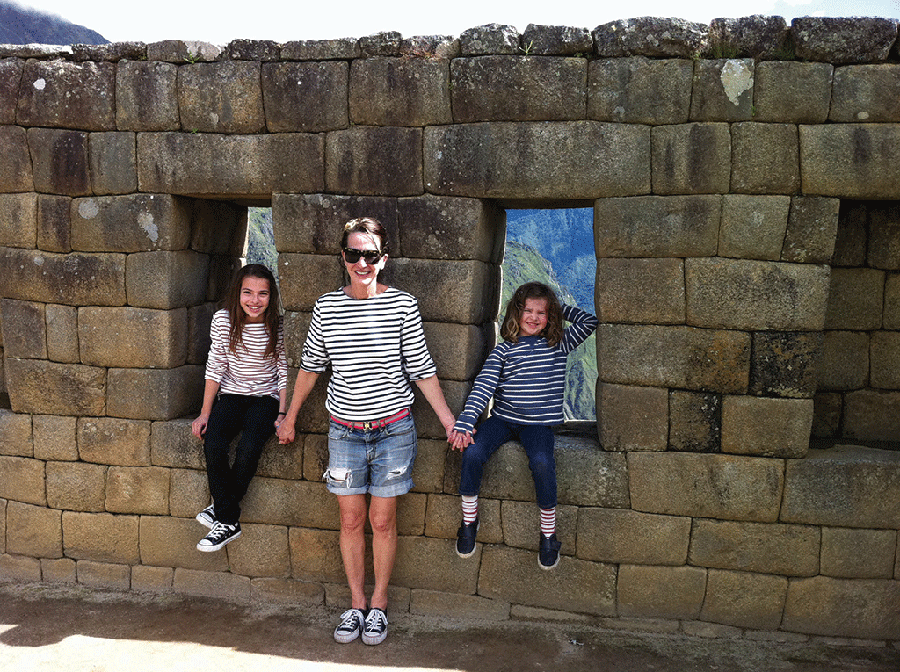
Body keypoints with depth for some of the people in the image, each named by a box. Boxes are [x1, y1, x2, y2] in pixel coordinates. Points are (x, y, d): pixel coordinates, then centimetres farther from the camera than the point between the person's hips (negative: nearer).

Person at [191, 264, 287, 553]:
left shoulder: (278, 326, -10)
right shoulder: (224, 320, -7)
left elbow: (283, 371, -3)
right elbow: (215, 367, -1)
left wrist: (282, 414, -9)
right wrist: (205, 413, -4)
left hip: (266, 397, -2)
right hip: (231, 395, 2)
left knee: (248, 450, -28)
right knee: (213, 445, -25)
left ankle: (221, 507, -4)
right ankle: (228, 522, -13)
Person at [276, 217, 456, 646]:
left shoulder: (402, 305, -6)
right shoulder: (326, 306, 0)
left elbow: (421, 368, -1)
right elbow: (311, 365, 10)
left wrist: (447, 418, -3)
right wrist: (289, 417, 16)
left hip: (393, 428, -1)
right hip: (344, 429, 2)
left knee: (382, 520, 7)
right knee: (351, 520, 10)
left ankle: (378, 604, 25)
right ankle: (356, 603, 26)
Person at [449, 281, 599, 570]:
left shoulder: (559, 345, 10)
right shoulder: (504, 350, 6)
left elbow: (590, 321, 10)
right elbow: (483, 386, -6)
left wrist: (559, 307, 13)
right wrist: (463, 423, -18)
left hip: (538, 423, -1)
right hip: (502, 418, 1)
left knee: (542, 462, -31)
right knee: (472, 451, -26)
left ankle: (549, 533, -9)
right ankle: (469, 520, -2)